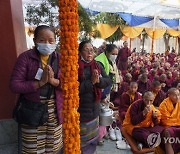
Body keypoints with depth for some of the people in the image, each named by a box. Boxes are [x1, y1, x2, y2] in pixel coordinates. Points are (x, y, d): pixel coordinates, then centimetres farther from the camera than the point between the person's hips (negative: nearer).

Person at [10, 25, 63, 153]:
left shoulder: (60, 58, 0)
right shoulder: (25, 57, -8)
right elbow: (14, 85, -13)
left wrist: (54, 81, -21)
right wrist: (40, 82, -22)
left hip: (55, 110, 3)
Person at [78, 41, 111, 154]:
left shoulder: (97, 66, 3)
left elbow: (108, 80, 1)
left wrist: (99, 80, -18)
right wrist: (91, 81, -26)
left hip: (94, 108, 6)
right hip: (81, 109, -6)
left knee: (93, 137, 23)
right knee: (82, 140, 11)